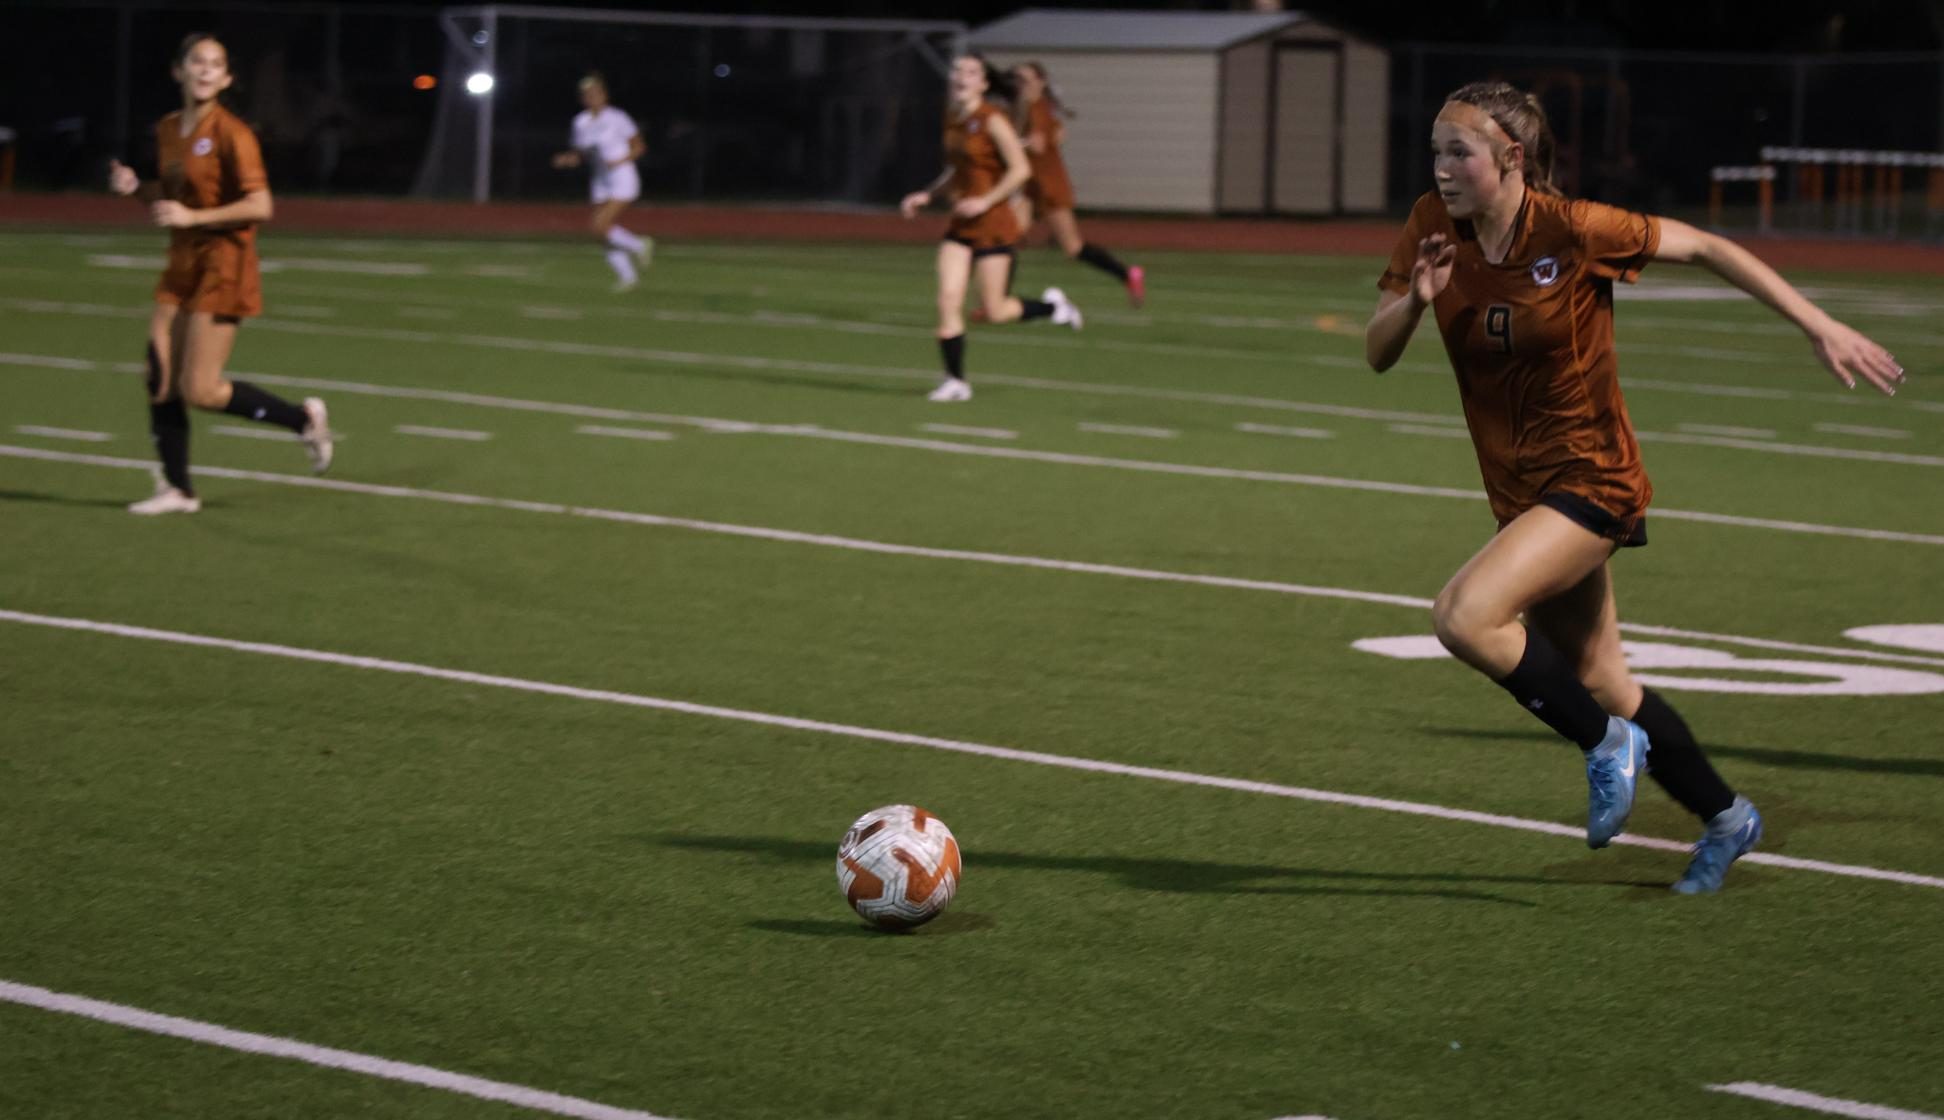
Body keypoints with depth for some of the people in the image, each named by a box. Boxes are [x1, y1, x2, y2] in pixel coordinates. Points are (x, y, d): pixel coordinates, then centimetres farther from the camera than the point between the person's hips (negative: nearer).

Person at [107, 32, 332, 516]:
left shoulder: (231, 134, -14)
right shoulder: (167, 130, 9)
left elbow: (260, 206, -19)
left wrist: (193, 217, -23)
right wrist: (135, 187, 2)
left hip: (222, 268, -7)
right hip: (182, 267, 7)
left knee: (199, 391, -8)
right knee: (160, 378, 1)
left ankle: (303, 418, 10)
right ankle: (177, 489, 11)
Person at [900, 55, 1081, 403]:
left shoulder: (992, 120, -13)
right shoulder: (951, 119, 9)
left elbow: (1020, 169, -15)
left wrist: (985, 202, -20)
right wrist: (926, 195, 8)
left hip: (992, 224, -6)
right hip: (960, 227, 6)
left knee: (991, 312, -3)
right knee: (948, 301, -6)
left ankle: (1051, 306, 24)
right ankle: (955, 381, 1)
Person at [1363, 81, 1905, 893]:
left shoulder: (1573, 230, -21)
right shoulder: (1434, 225, -6)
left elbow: (1706, 249, -10)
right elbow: (1377, 355, -4)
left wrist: (1820, 328, -11)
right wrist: (1415, 301, -26)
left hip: (1590, 481, -7)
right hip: (1520, 487, 7)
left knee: (1464, 617, -25)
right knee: (1598, 680, 16)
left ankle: (1608, 744, -4)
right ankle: (1725, 819, 37)